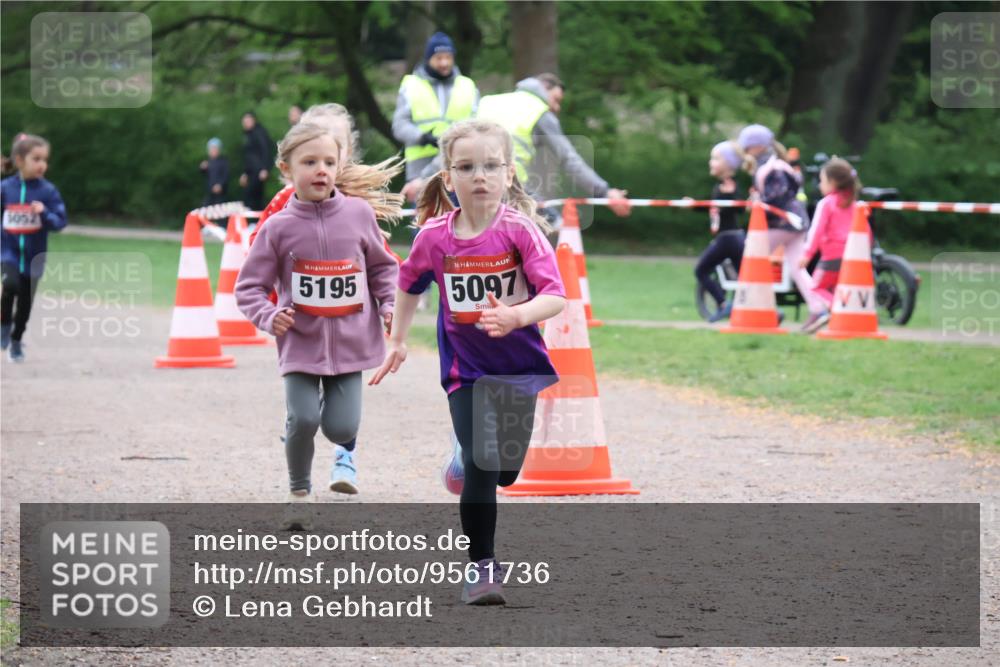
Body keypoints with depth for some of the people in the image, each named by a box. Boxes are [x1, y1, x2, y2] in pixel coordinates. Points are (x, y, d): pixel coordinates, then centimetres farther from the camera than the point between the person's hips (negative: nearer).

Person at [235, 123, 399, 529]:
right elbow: (250, 286, -1)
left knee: (341, 428, -6)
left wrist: (390, 305, -2)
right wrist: (269, 316, -18)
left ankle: (344, 462, 34)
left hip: (349, 341, 1)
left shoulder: (359, 215, -1)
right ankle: (299, 493, 12)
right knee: (303, 420, -15)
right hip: (300, 343, -1)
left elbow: (382, 267, 13)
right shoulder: (279, 228, -6)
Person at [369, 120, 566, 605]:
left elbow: (555, 296, -22)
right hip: (466, 369, 0)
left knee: (510, 471, 10)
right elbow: (409, 284, 12)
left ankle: (469, 463, 45)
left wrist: (516, 316, -39)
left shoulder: (520, 229, -16)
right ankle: (481, 565, -2)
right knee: (481, 466, -14)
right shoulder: (434, 237, -8)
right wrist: (397, 342, 14)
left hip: (522, 364, 0)